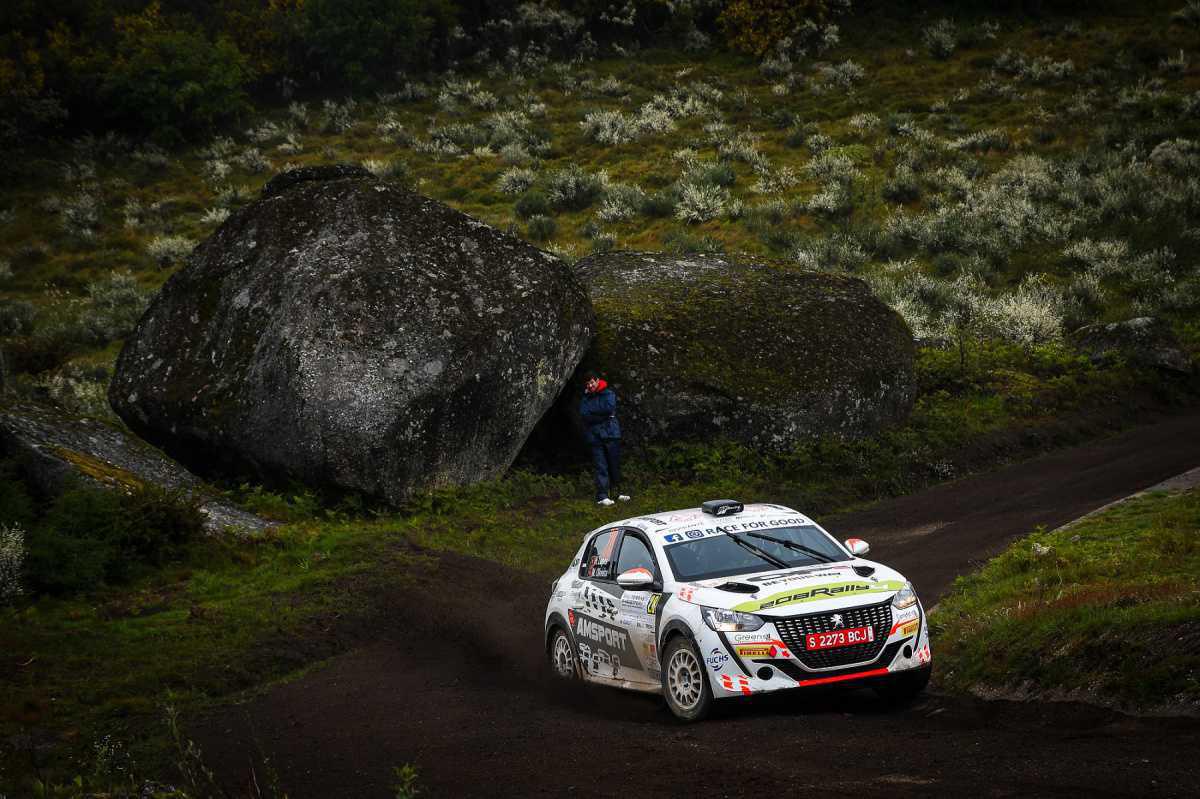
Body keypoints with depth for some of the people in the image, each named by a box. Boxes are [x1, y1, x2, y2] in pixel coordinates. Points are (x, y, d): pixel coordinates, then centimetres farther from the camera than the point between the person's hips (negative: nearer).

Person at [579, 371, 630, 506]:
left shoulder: (608, 394, 5)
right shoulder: (585, 399, 11)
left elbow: (610, 407, -13)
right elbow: (584, 414, -7)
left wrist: (592, 410, -5)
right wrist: (603, 415, -11)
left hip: (611, 434, 0)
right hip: (594, 437, 0)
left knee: (615, 465, 7)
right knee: (601, 467, -4)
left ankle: (616, 492, 20)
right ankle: (602, 496, -7)